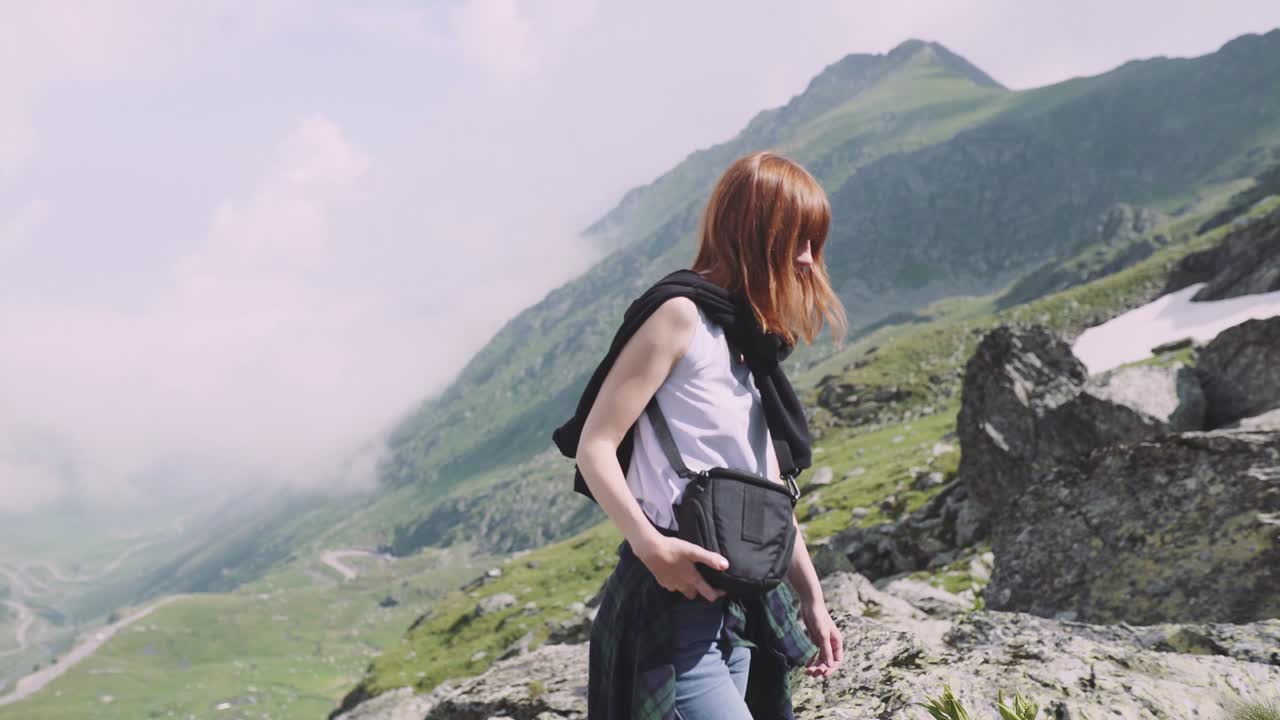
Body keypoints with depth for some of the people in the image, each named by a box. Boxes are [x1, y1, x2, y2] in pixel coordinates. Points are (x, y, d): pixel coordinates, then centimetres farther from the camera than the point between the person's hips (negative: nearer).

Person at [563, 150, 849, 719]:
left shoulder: (749, 338, 16)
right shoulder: (683, 315, -9)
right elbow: (594, 446, -14)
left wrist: (811, 599, 21)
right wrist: (649, 544, -28)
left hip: (740, 607, 9)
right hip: (675, 601, -8)